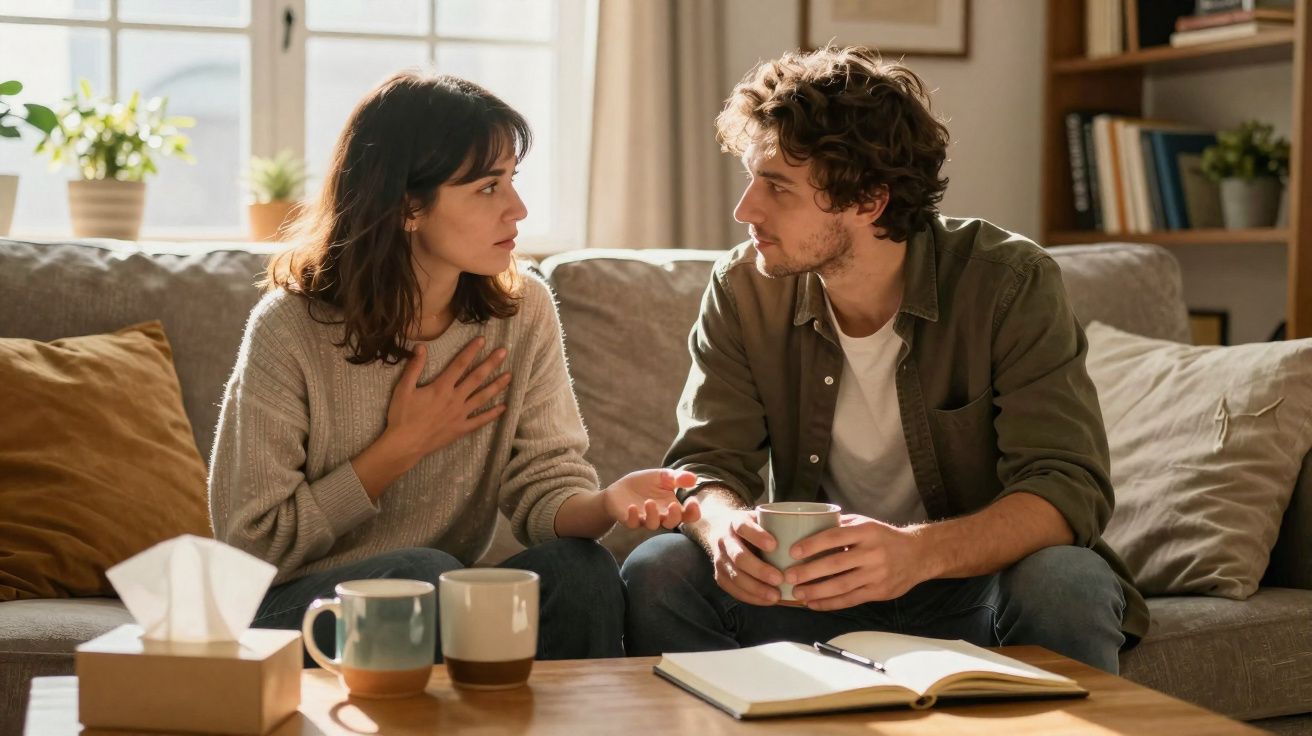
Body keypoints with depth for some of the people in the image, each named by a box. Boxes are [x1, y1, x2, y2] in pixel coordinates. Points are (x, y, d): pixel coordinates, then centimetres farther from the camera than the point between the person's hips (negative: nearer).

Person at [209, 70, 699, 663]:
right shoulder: (291, 328, -14)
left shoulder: (522, 312, -1)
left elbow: (547, 485, -8)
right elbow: (251, 544, -11)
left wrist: (607, 504, -31)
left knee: (579, 566, -25)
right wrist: (402, 447, -13)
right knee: (422, 572, -34)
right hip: (296, 608, -3)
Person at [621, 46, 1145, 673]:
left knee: (1063, 583, -34)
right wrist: (725, 527, -32)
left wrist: (919, 552, -42)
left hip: (972, 580, -2)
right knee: (657, 571, -22)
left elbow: (1068, 489, -23)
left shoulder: (1009, 284, -16)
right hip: (817, 590, 3)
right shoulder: (744, 288, -5)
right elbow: (707, 462, -5)